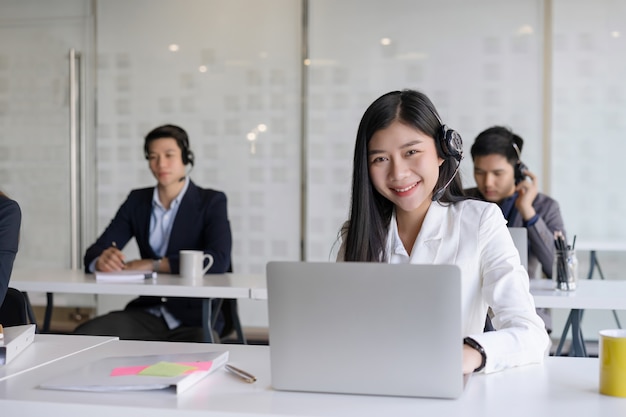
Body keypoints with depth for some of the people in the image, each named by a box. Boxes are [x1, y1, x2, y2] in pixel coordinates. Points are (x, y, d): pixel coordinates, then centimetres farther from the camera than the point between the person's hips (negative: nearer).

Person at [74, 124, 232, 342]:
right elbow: (94, 252, 4)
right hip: (147, 313, 4)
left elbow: (219, 261, -18)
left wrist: (154, 264, -22)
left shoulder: (211, 201, -2)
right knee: (82, 336, -21)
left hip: (195, 321, -4)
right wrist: (102, 260, -21)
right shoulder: (137, 200, 11)